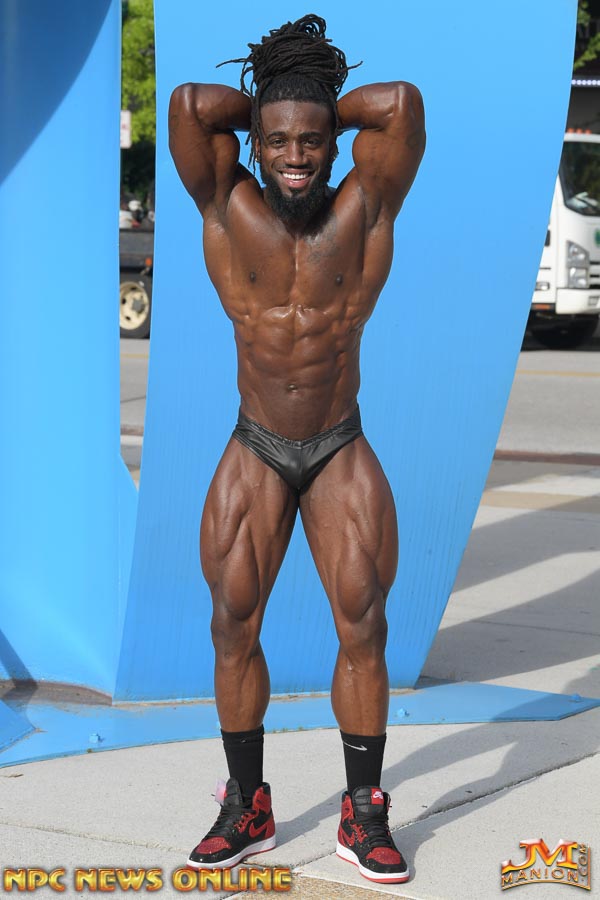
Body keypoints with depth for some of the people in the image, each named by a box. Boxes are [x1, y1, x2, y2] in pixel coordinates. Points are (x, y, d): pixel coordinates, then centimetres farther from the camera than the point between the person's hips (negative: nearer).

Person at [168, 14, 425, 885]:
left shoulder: (364, 210, -9)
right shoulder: (228, 210, -7)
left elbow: (403, 103, -21)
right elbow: (190, 104, -18)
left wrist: (325, 107, -6)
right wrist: (268, 105, -3)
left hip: (342, 453, -1)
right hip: (254, 453, 1)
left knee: (363, 625, -4)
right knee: (233, 625, 1)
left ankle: (365, 814, 8)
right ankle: (247, 807, 16)